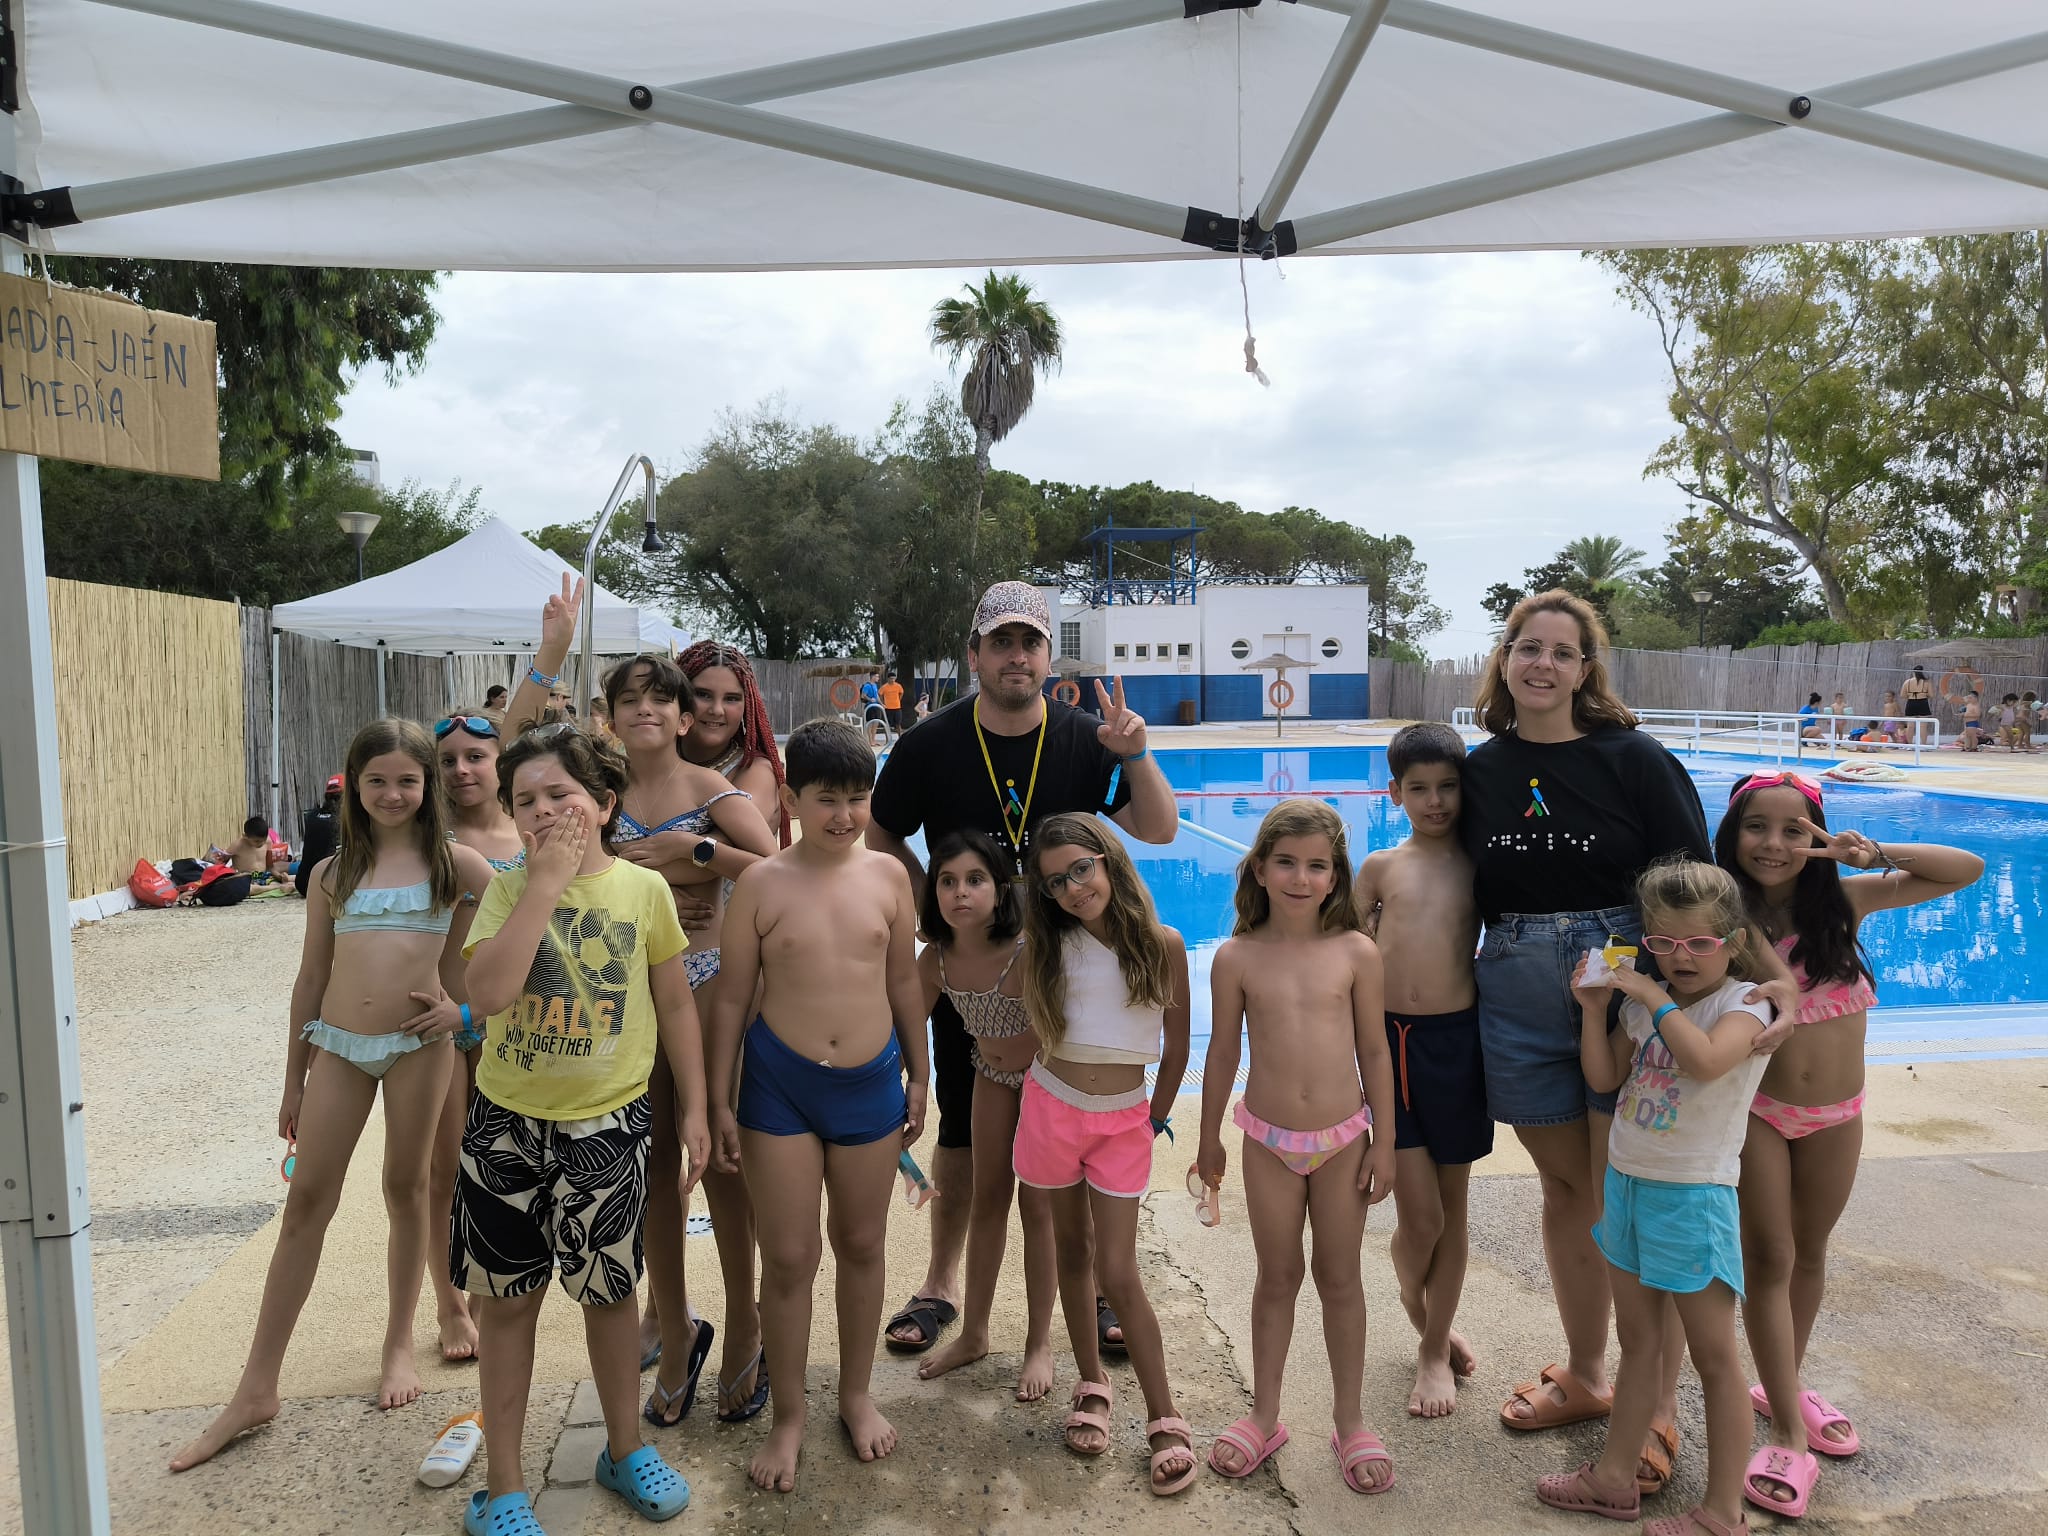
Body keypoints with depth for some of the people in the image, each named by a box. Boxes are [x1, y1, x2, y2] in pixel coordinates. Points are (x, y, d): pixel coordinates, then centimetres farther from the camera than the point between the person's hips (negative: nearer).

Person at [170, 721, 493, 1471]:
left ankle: (399, 1344, 27)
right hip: (339, 1044, 2)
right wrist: (294, 1083, 12)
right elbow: (310, 979, 10)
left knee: (406, 1189, 9)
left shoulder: (454, 864, -2)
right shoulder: (331, 873, 6)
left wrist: (465, 1007, -7)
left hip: (416, 1043, -2)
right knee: (306, 1199, 3)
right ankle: (257, 1387, 11)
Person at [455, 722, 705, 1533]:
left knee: (609, 1291, 15)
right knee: (506, 1300, 11)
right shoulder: (509, 890, -6)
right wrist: (546, 881, -22)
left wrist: (695, 1108, 3)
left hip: (607, 1123, 0)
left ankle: (625, 1448, 37)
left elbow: (675, 1005, 2)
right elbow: (489, 991, -23)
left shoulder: (644, 889, -5)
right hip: (507, 1124, 1)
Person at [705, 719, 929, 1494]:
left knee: (860, 1246, 16)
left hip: (870, 1083, 2)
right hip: (780, 1084, -2)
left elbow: (904, 982, 6)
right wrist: (720, 1100, -3)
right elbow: (733, 997, -4)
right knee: (787, 1258, 7)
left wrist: (919, 1076, 10)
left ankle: (857, 1394, 37)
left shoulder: (887, 875, -3)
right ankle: (788, 1416, 26)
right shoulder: (762, 884, -9)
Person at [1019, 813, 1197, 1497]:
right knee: (1072, 1250, 13)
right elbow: (1028, 1029, 3)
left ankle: (1165, 1419, 8)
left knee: (1118, 1272, -4)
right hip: (1053, 1105, 2)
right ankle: (1093, 1386, 29)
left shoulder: (1162, 945, -8)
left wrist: (1156, 1118, 8)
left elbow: (1176, 1047, 2)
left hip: (1124, 1121, -2)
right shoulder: (1048, 947, -4)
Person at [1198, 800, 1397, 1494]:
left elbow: (1374, 1052, -2)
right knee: (1277, 1278, 14)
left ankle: (1350, 1421, 30)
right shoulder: (1237, 958, -9)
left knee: (1340, 1279, 13)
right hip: (1269, 1141, 0)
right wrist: (1209, 1139, 8)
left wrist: (1383, 1143, 0)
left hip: (1342, 1138, 0)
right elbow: (1223, 1053, 0)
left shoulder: (1356, 953, -9)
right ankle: (1265, 1416, 31)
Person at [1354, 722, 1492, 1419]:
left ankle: (1434, 1348, 28)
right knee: (1419, 1215, -1)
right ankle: (1423, 1318, 31)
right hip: (1389, 1041, 0)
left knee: (1452, 1207, 11)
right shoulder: (1379, 868, 3)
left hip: (1458, 1040, 0)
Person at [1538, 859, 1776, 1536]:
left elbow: (1705, 1059, -33)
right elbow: (1605, 1077, 8)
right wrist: (1594, 1007, -3)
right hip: (1626, 1182, 7)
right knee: (1637, 1340, 18)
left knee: (1713, 1354, 5)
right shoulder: (1644, 1000, 6)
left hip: (1693, 1195, -6)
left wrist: (1653, 997, -22)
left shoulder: (1743, 1002, -12)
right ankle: (1614, 1478, 30)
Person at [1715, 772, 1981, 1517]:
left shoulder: (1843, 902, -7)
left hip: (1835, 1115, 3)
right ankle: (1788, 1433, 10)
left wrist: (1877, 855, -18)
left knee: (1810, 1253, 18)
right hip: (1756, 1111, -3)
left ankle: (1783, 1385, 39)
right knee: (1769, 1259, 1)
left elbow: (1968, 869, -5)